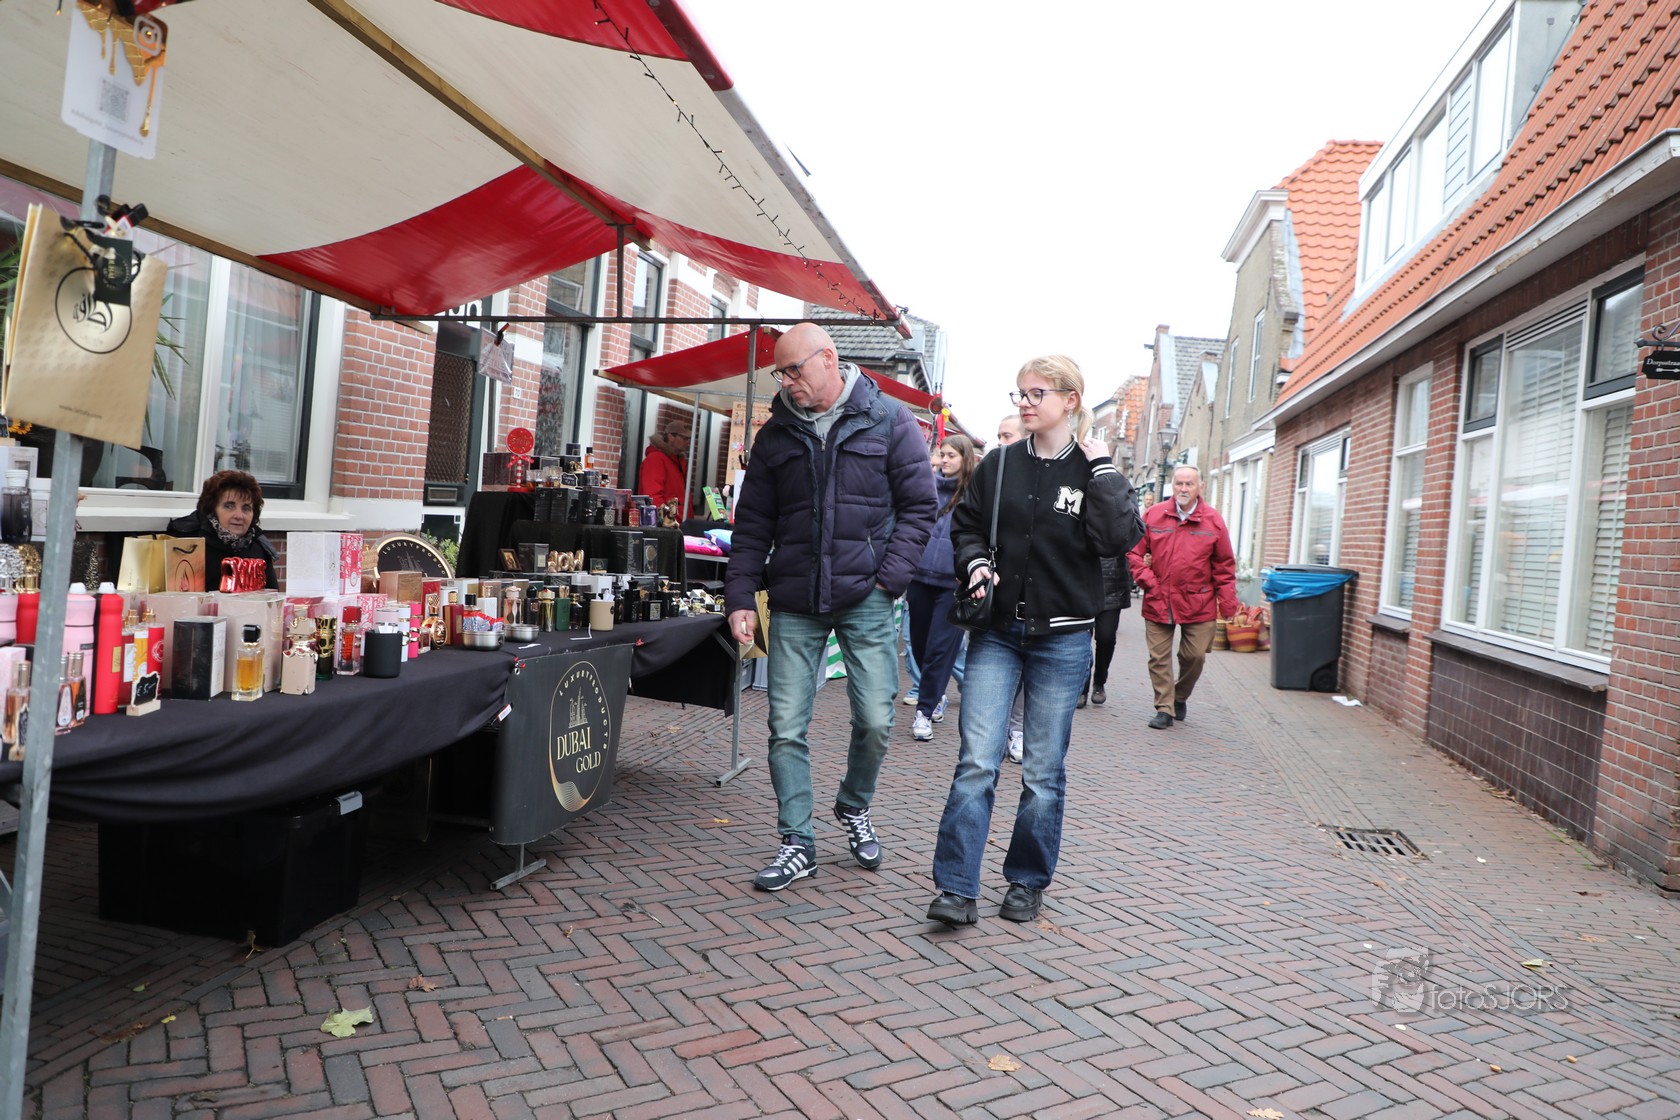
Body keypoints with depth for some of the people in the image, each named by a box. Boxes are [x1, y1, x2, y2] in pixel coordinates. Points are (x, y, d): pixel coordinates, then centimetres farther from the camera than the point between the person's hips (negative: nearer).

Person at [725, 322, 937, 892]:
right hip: (794, 603, 3)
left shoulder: (888, 421, 2)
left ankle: (854, 808, 29)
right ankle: (797, 843, 13)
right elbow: (752, 525, 12)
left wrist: (889, 577, -8)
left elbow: (919, 506, 1)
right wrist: (740, 597, 3)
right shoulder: (776, 434, 11)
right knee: (786, 727, 0)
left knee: (875, 720, -1)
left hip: (865, 598, -2)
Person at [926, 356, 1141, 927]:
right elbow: (964, 524, 14)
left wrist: (1101, 468, -14)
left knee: (1044, 771, 8)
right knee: (976, 761, -6)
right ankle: (957, 889, 0)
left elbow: (1120, 538, -16)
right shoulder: (999, 464, 6)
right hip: (997, 633, 2)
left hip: (1062, 639, -1)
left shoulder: (1094, 471, -2)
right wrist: (974, 562, -5)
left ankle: (1027, 881, 25)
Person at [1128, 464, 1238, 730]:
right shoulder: (1153, 515, 0)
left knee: (1195, 655, 6)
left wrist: (1227, 602, 0)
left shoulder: (1213, 520, 1)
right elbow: (1135, 552, 5)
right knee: (1159, 658, 3)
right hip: (1158, 601, 0)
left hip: (1198, 603, 0)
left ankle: (1180, 697, 32)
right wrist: (1148, 581, -5)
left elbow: (1224, 566, 4)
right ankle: (1164, 708, 15)